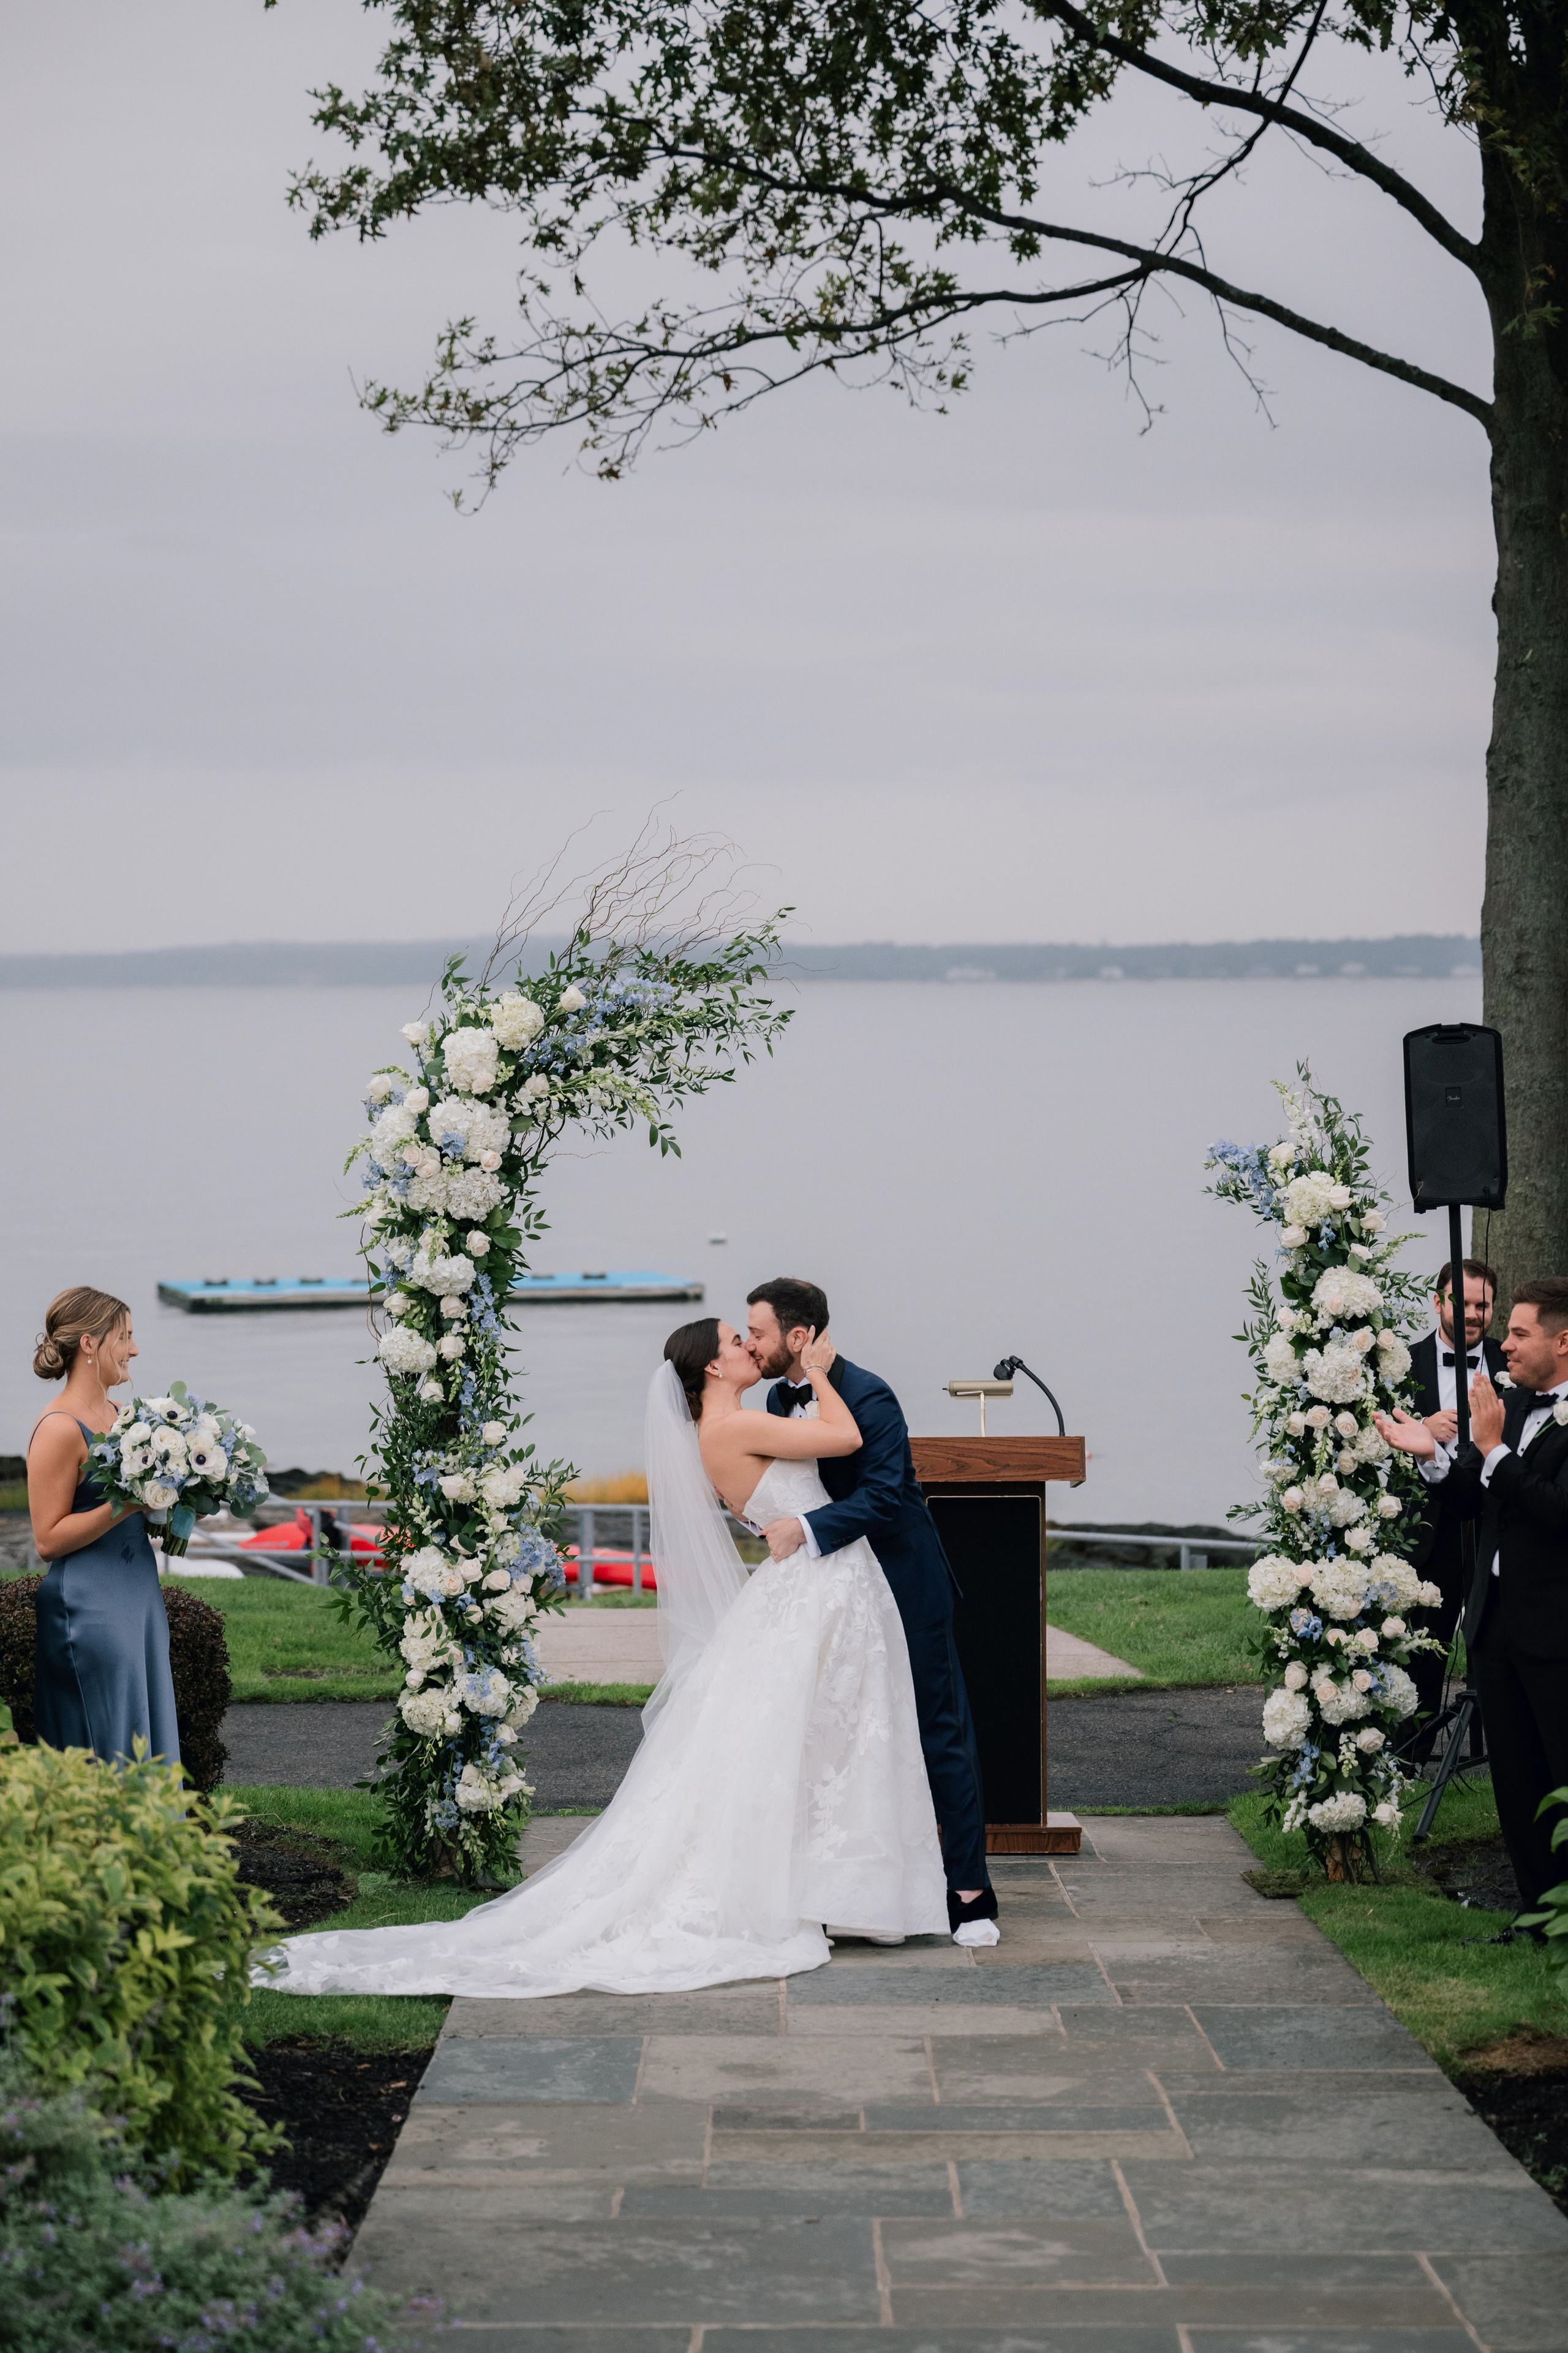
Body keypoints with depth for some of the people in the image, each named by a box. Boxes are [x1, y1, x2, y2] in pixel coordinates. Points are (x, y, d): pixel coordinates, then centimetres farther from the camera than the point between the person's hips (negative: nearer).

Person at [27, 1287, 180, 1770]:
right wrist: (122, 1507, -22)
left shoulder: (119, 1417, 12)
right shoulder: (60, 1429, -14)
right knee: (109, 1753, -5)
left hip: (141, 1598, 9)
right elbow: (49, 1540, -15)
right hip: (91, 1610, -9)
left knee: (151, 1749, 10)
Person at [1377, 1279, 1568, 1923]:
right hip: (1496, 1622, 9)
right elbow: (1472, 1502, 14)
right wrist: (1432, 1455, -3)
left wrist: (1493, 1449, -22)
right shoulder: (1511, 1405, 11)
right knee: (1516, 1784, 14)